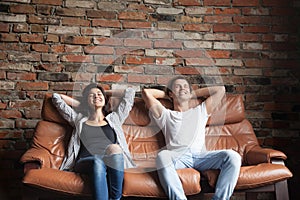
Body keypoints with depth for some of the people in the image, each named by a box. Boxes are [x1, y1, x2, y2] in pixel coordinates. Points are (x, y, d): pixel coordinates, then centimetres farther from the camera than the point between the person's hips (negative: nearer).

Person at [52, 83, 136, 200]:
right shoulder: (80, 120, 27)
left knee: (114, 148, -35)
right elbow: (56, 97, 31)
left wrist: (107, 93, 38)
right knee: (97, 161, -37)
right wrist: (79, 104, 35)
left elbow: (130, 92, 30)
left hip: (113, 162, 1)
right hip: (85, 162, 0)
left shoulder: (114, 119, 26)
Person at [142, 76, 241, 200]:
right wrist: (166, 95, 34)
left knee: (232, 156, -27)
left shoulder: (201, 111, 33)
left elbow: (220, 90, 30)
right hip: (177, 156, -2)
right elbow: (146, 92, 19)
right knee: (162, 156, -38)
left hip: (200, 155, 2)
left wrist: (194, 94, 35)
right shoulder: (166, 115, 26)